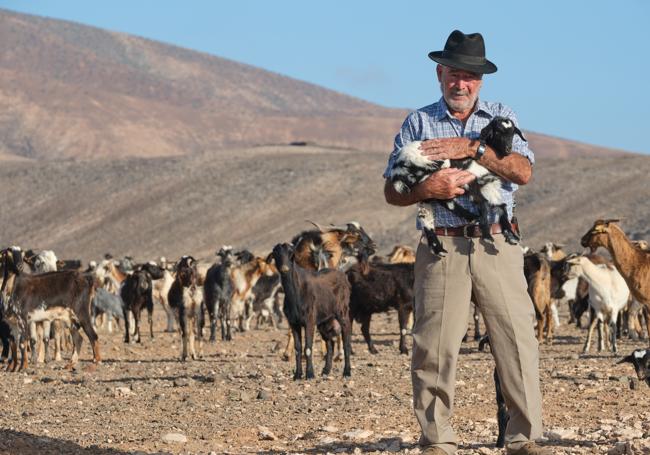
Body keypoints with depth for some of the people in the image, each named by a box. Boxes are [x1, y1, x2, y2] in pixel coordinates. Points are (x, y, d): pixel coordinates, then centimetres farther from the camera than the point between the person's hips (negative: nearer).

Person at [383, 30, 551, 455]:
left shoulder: (501, 117, 13)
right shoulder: (418, 123, 11)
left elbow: (523, 172, -4)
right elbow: (392, 192, 7)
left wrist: (472, 147, -12)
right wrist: (427, 188, -13)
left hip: (497, 247, 1)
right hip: (442, 248, 0)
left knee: (517, 339, -5)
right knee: (435, 346, -3)